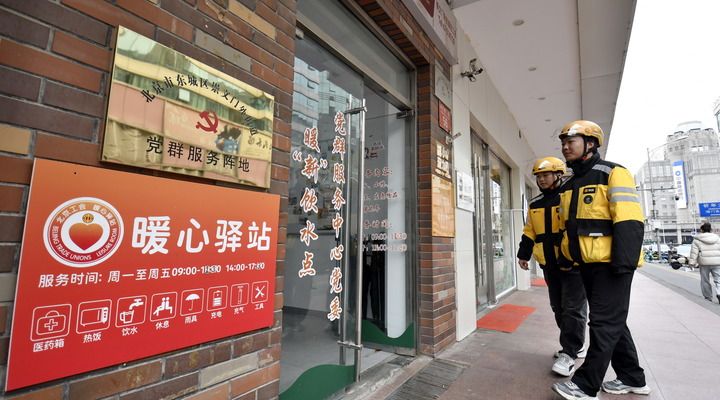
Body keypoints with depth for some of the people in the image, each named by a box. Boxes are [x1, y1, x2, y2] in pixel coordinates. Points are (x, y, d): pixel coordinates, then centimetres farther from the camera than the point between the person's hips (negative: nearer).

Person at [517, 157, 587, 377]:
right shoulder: (535, 204, 13)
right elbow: (529, 232, 16)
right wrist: (523, 254, 12)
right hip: (549, 265, 7)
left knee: (573, 308, -2)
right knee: (558, 308, 14)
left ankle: (569, 353, 5)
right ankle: (575, 345, 28)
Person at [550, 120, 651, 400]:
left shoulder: (613, 174, -7)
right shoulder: (568, 186, 15)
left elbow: (629, 222, -17)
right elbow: (566, 227, 19)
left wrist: (624, 261, -22)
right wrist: (564, 257, 14)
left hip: (610, 263, -8)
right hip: (586, 264, 8)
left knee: (604, 323, -2)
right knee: (612, 321, 16)